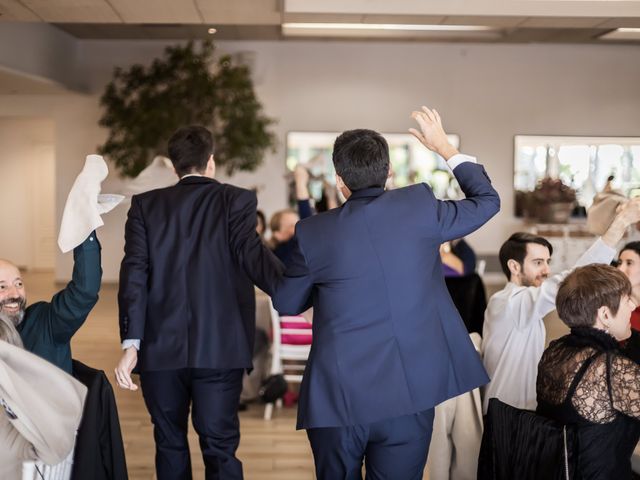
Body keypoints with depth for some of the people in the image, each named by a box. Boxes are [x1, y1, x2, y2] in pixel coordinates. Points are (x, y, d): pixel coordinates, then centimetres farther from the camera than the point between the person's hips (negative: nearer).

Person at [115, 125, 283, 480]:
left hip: (161, 347, 2)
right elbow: (252, 255, -15)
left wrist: (131, 343, -7)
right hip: (219, 347, -2)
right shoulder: (236, 199, 1)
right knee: (220, 447, 2)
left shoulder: (146, 204, 7)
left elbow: (134, 272, -3)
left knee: (170, 444, 17)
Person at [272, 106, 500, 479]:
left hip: (338, 399, 0)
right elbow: (487, 200, 14)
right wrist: (446, 147, 24)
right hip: (410, 395, 0)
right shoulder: (420, 206, -4)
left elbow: (286, 304, 11)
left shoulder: (313, 233, -4)